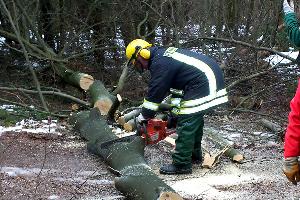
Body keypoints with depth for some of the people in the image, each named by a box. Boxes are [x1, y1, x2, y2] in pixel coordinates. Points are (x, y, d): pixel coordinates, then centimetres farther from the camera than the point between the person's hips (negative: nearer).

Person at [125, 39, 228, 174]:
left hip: (204, 81, -11)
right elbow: (159, 89, 23)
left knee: (187, 122, -9)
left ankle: (181, 164, -7)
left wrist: (145, 116, -1)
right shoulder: (162, 55, 17)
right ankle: (195, 155, 30)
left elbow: (155, 91, -11)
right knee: (195, 119, 20)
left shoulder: (159, 63, -14)